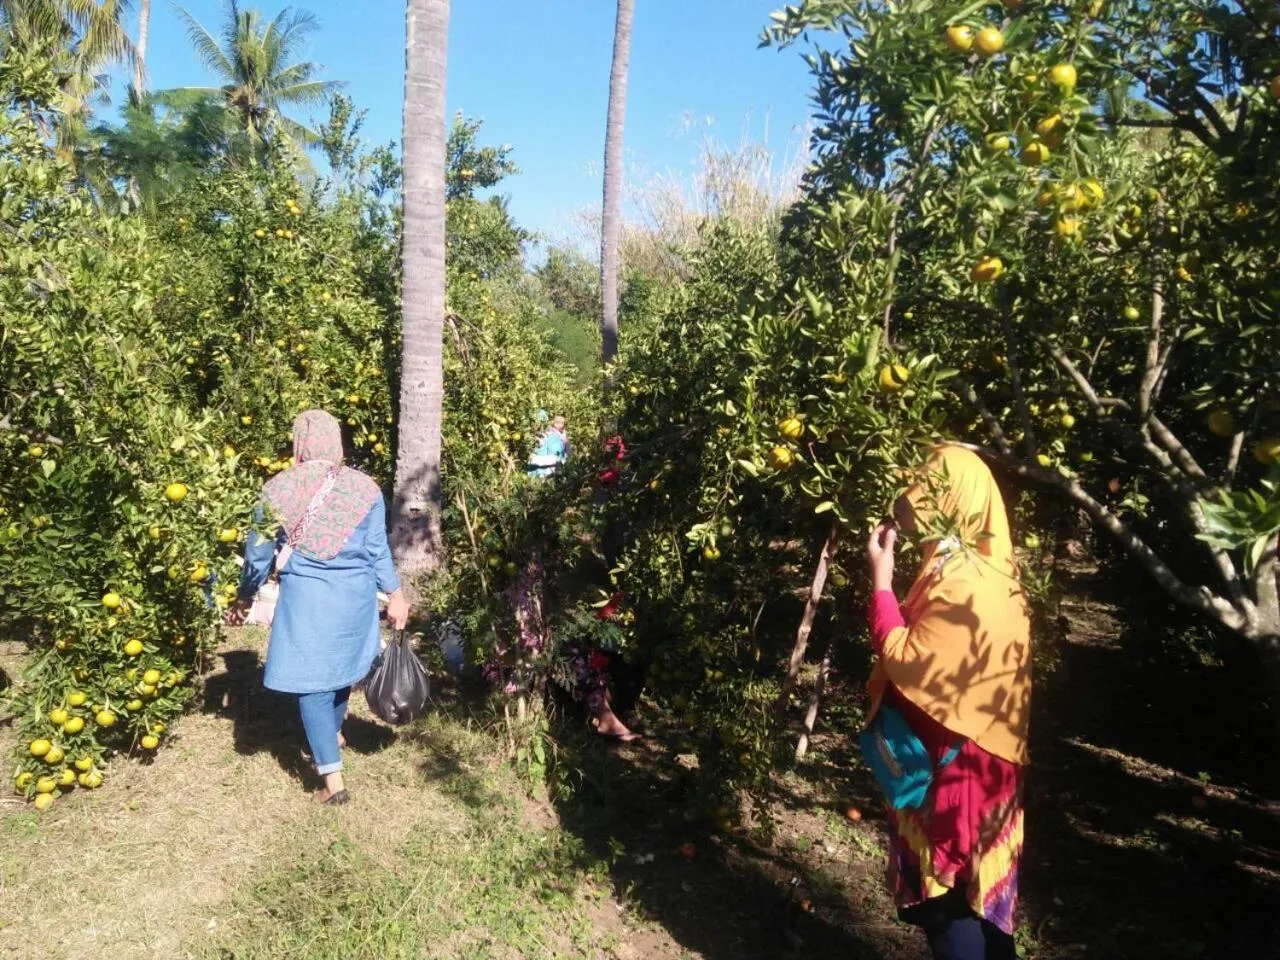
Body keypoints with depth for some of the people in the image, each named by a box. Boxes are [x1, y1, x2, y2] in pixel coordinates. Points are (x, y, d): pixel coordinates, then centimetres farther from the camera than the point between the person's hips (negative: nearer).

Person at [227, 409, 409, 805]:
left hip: (305, 597, -3)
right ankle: (333, 735, 47)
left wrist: (245, 597, 18)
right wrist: (395, 595, 10)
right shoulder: (364, 488, -2)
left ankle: (333, 779, 2)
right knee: (340, 668, 24)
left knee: (310, 684, 4)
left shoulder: (278, 489, -4)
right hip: (355, 595, 3)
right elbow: (377, 549, 0)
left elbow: (259, 552, 5)